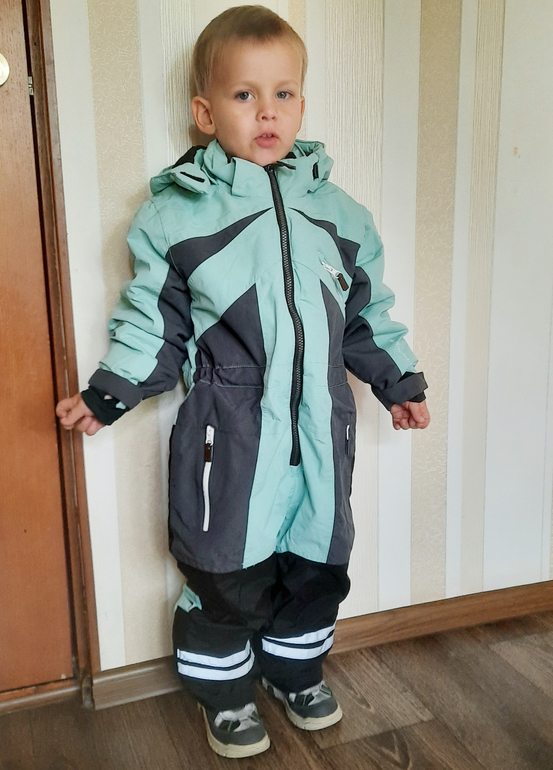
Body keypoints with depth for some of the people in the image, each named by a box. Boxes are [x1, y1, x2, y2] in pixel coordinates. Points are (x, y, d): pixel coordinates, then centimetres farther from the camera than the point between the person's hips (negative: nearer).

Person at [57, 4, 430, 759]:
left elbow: (367, 313, 15)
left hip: (319, 429, 4)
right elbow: (154, 323, 0)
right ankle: (226, 693, 34)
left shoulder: (337, 211, 6)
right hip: (228, 436, -4)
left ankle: (298, 671, 44)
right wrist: (107, 394, -7)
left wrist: (398, 380, 15)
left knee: (318, 563, 17)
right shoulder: (176, 214, -5)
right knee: (228, 572, 8)